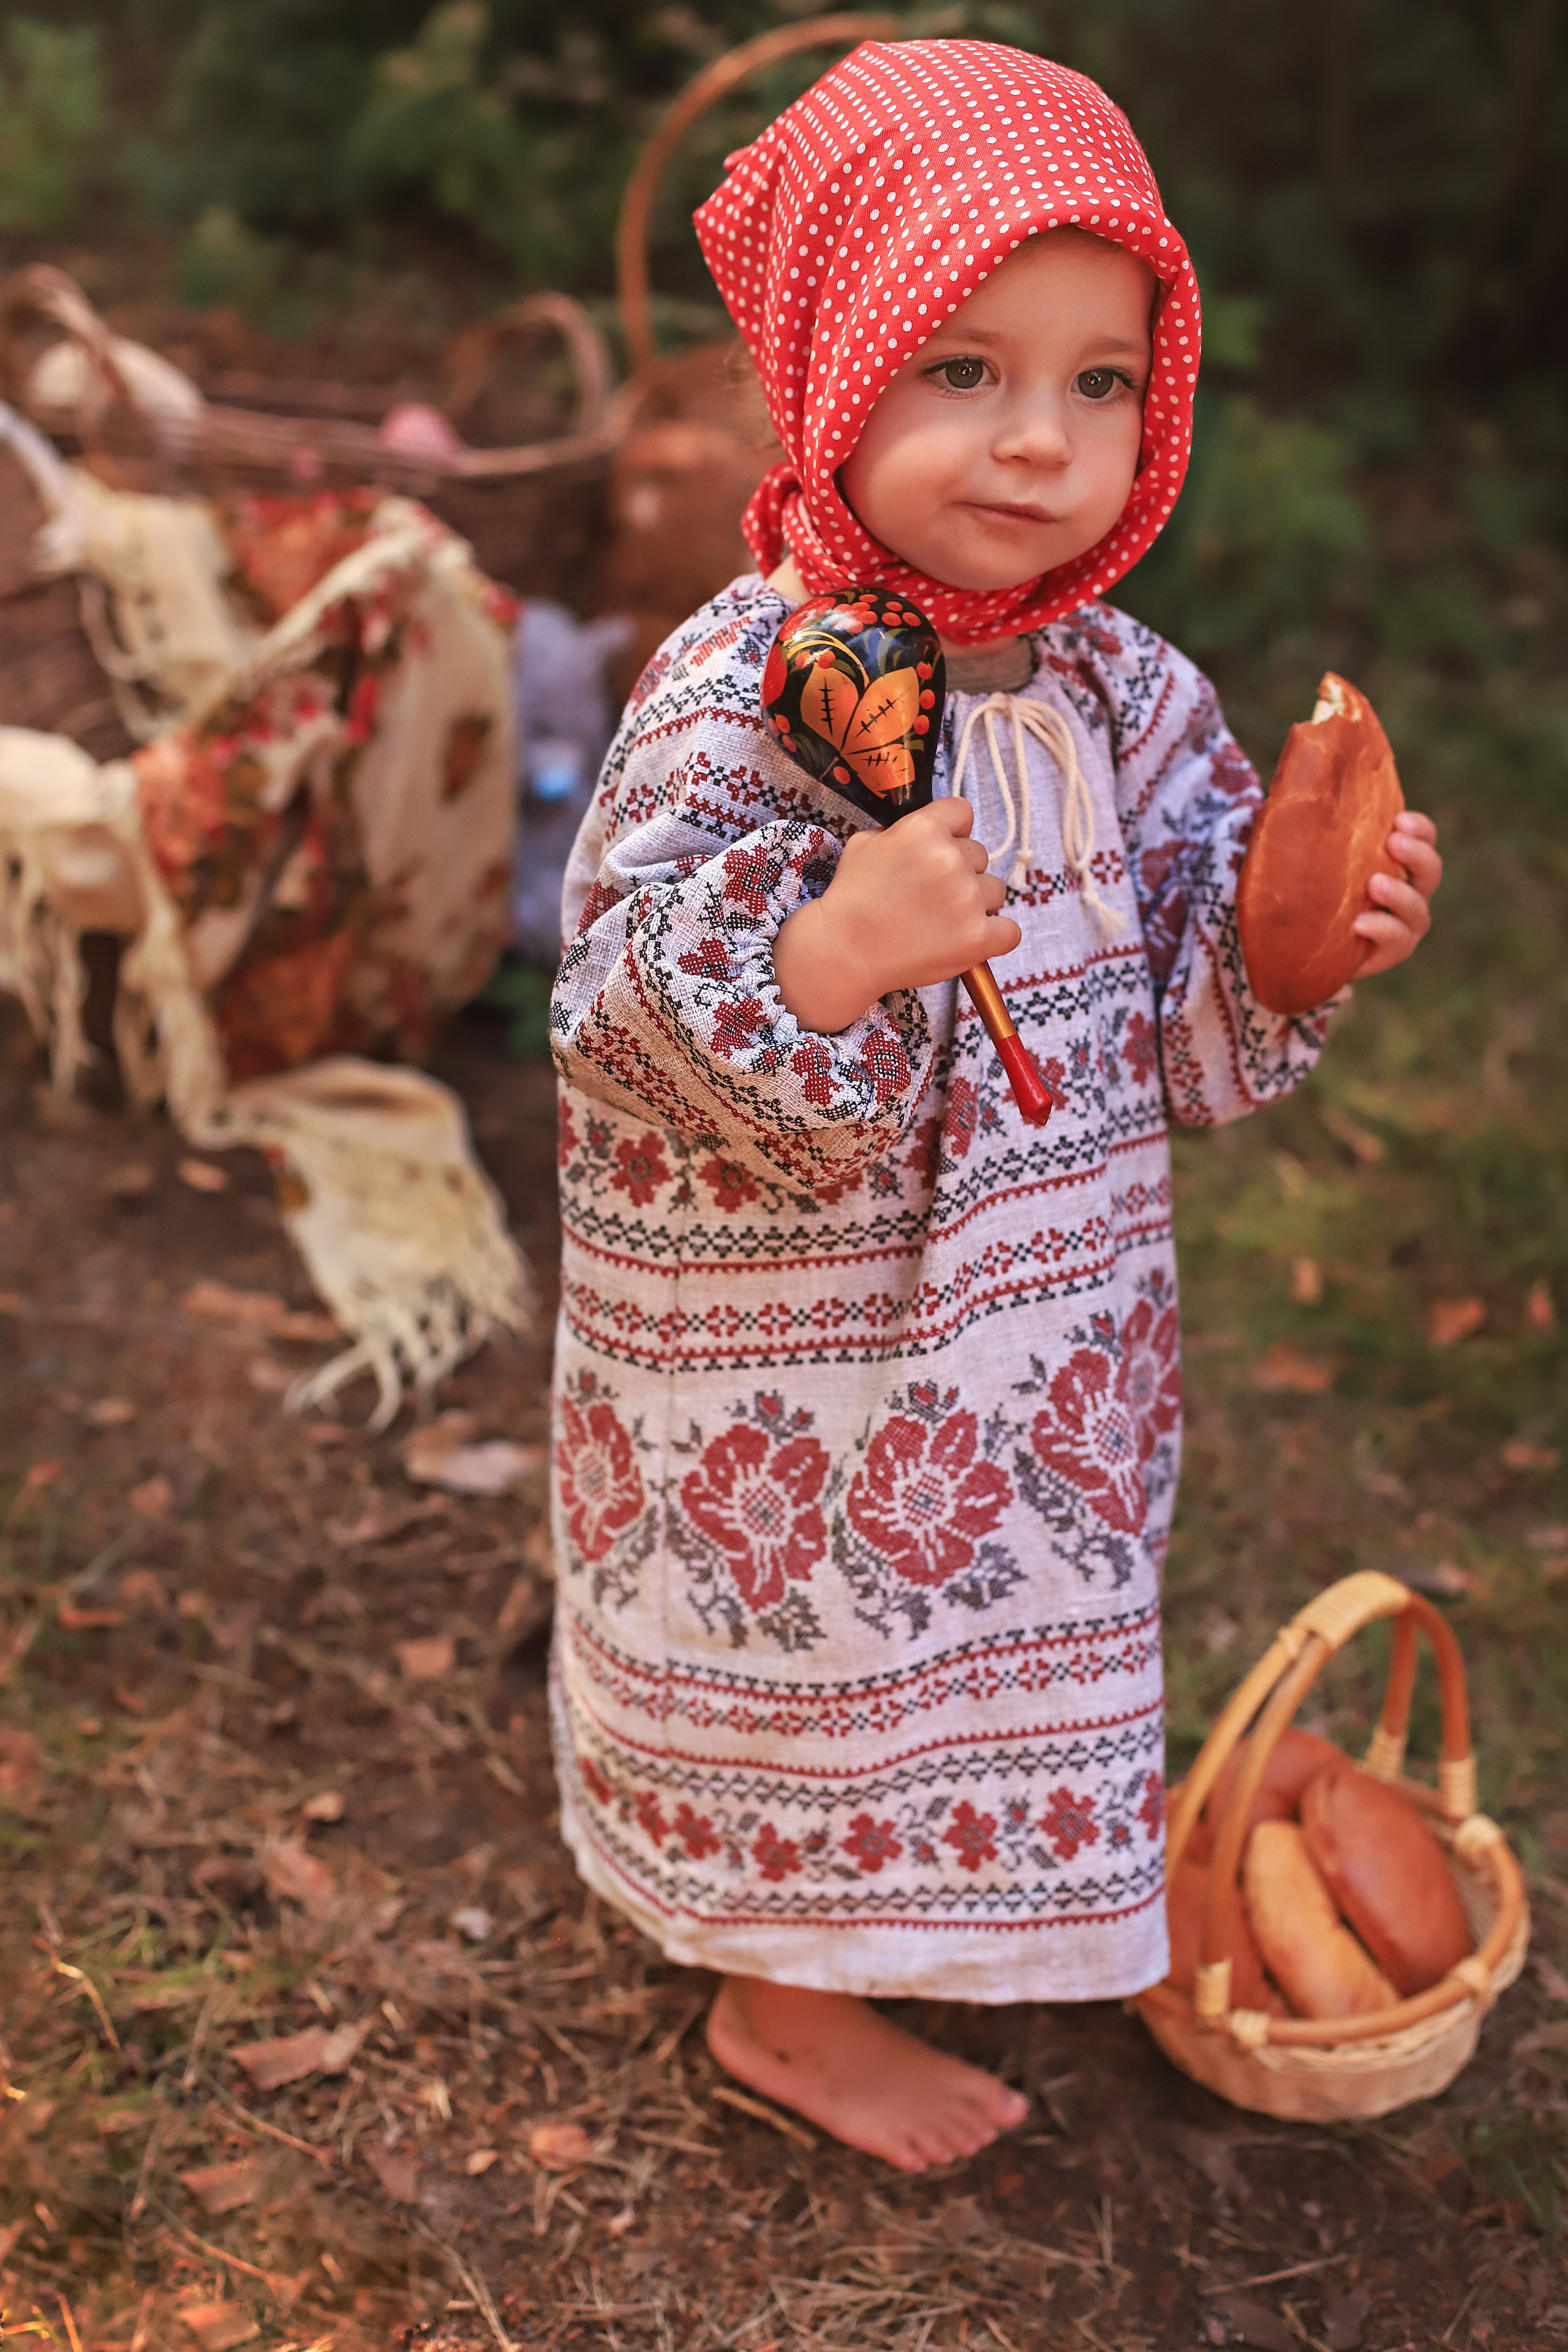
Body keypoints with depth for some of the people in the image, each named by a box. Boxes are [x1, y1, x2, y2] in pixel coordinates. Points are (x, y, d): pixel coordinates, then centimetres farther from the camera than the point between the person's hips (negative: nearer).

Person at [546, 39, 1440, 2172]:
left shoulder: (1119, 692, -3)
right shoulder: (741, 703, -23)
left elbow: (1181, 1027, 4)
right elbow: (632, 1033, -26)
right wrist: (833, 955, -42)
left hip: (1039, 1326, 7)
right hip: (798, 1351, -6)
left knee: (999, 1607, 25)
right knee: (817, 1638, 13)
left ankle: (963, 1907, 54)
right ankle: (787, 2004, 39)